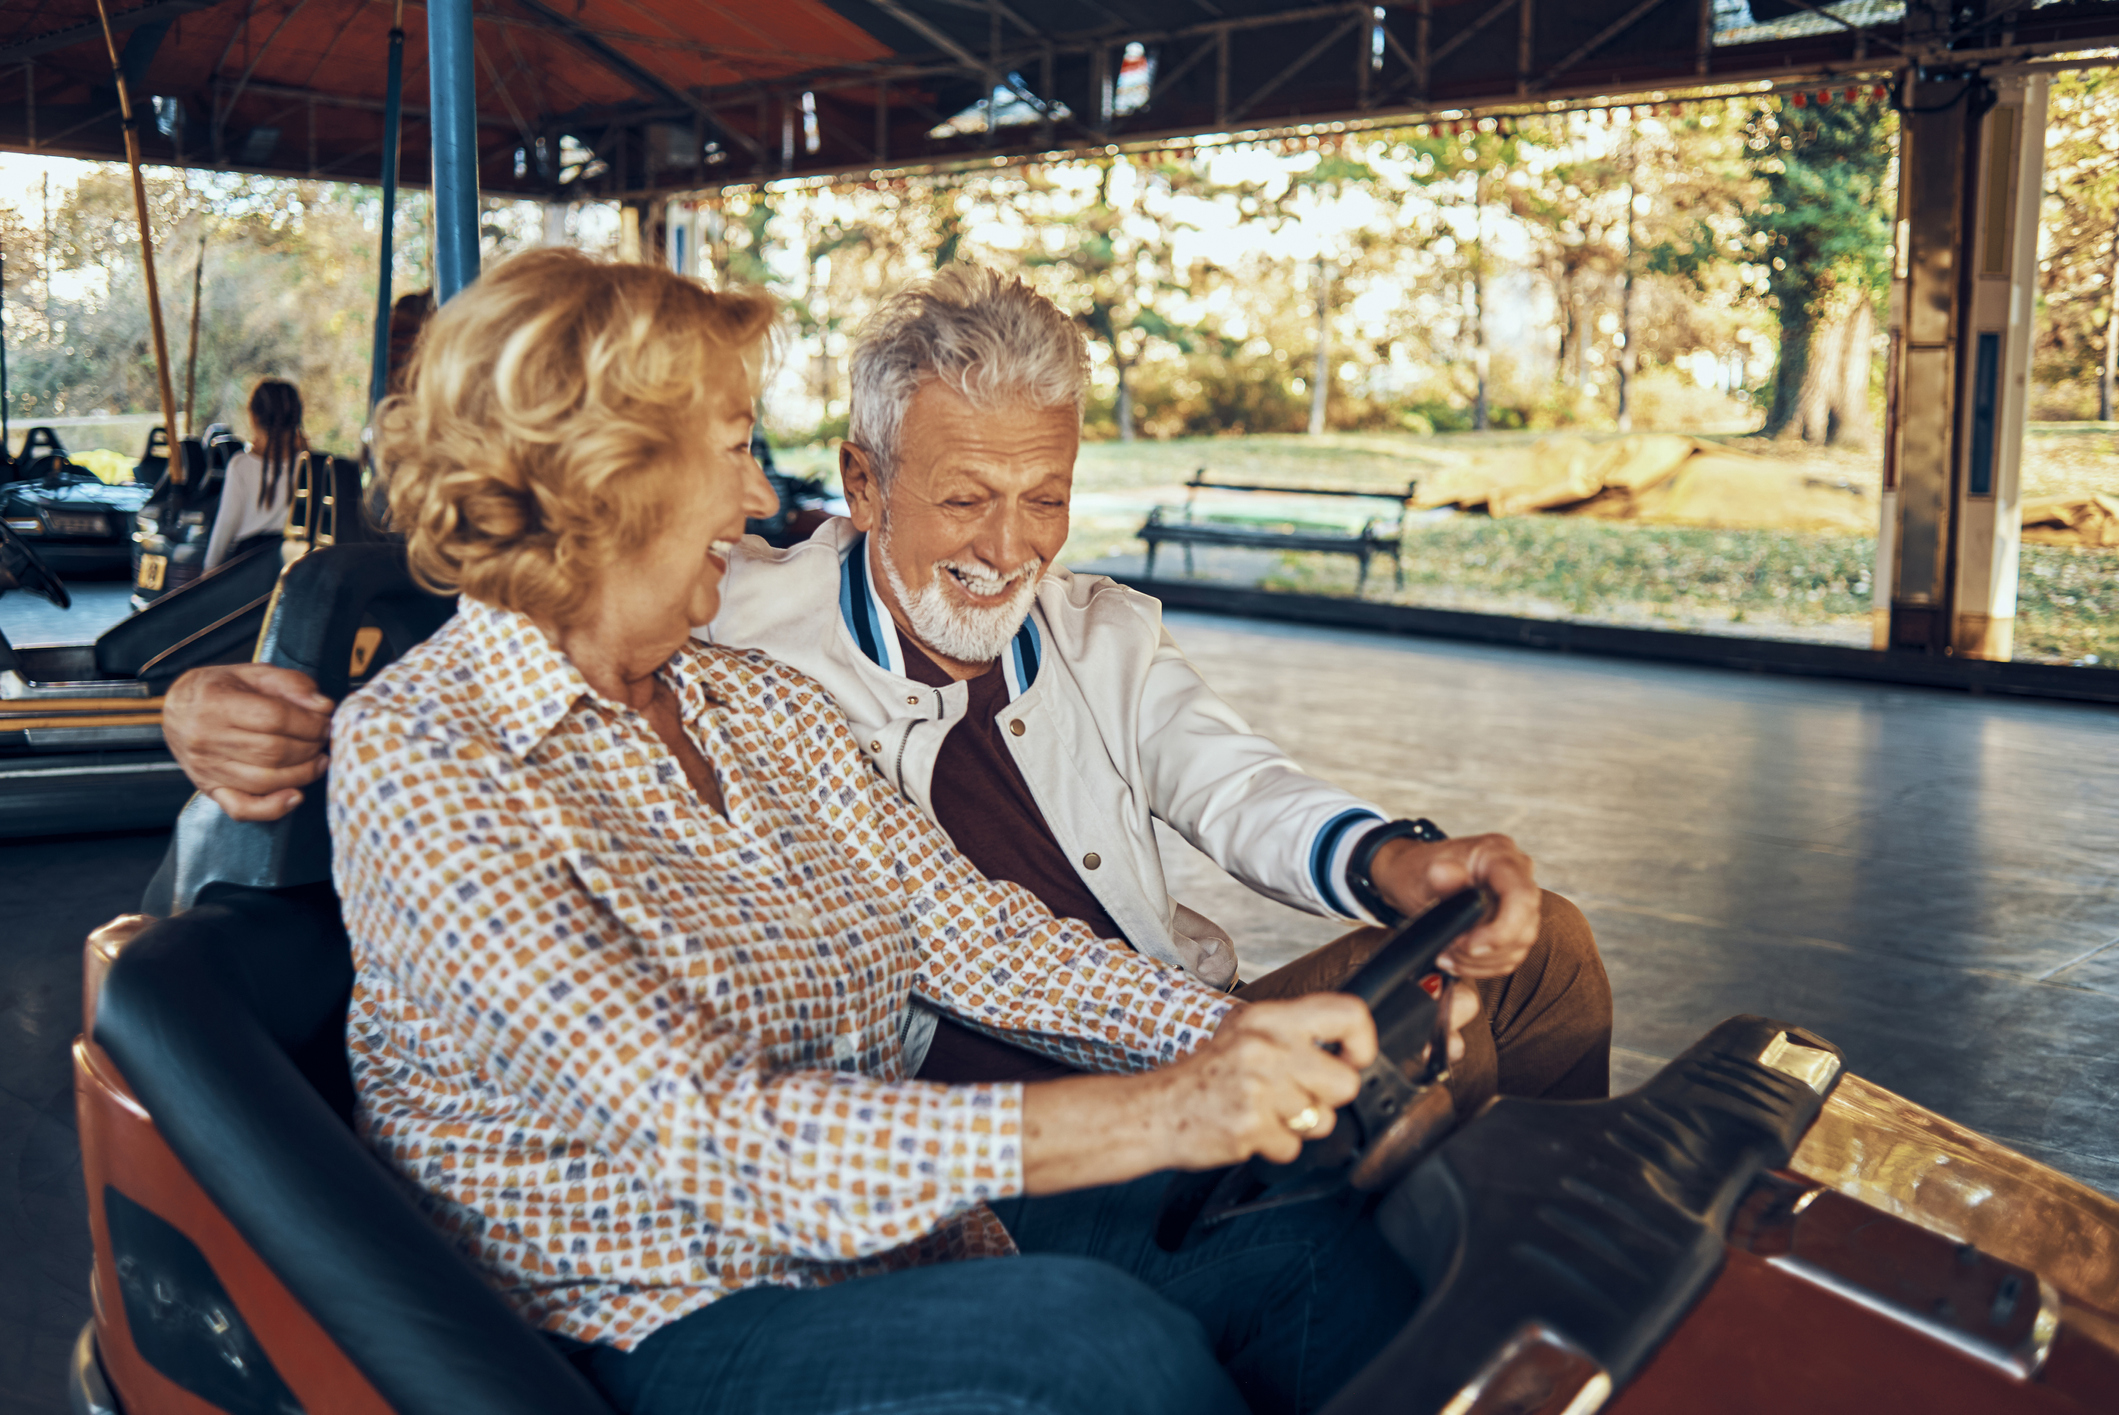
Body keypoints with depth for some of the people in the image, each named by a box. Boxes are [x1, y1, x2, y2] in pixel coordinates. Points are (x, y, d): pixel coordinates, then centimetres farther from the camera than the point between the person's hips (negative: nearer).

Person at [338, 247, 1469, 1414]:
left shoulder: (763, 707, 12)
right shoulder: (416, 757, -13)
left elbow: (977, 939, 5)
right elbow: (702, 1132, -22)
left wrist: (1241, 1036, -13)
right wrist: (1147, 1116, -28)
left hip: (900, 1238, 6)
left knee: (1321, 1250, -15)